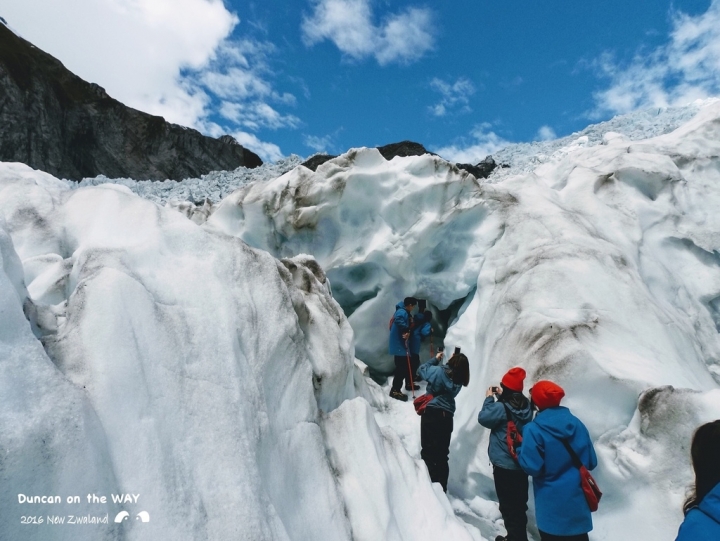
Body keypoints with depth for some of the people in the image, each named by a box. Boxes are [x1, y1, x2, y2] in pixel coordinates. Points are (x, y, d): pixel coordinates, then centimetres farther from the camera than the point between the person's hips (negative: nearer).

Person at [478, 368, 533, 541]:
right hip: (521, 463, 8)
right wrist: (499, 397, 4)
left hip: (504, 465, -8)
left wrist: (489, 399, -3)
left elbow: (483, 418, -11)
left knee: (508, 506, 7)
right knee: (519, 504, 21)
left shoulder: (502, 407, -24)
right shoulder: (526, 406, -1)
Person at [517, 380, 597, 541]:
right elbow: (591, 462, 7)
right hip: (578, 499, 5)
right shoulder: (577, 423, 0)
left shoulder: (533, 429, -17)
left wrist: (519, 450, -3)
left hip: (552, 504, -5)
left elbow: (532, 467, -19)